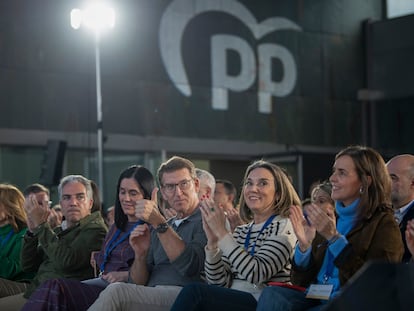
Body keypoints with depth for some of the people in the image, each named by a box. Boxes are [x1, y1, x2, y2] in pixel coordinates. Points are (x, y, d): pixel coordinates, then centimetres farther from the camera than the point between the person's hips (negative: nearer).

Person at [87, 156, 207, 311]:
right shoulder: (157, 228, 26)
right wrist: (141, 254, -2)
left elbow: (190, 267, -15)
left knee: (117, 291, -29)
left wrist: (158, 222, -19)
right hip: (151, 297, 6)